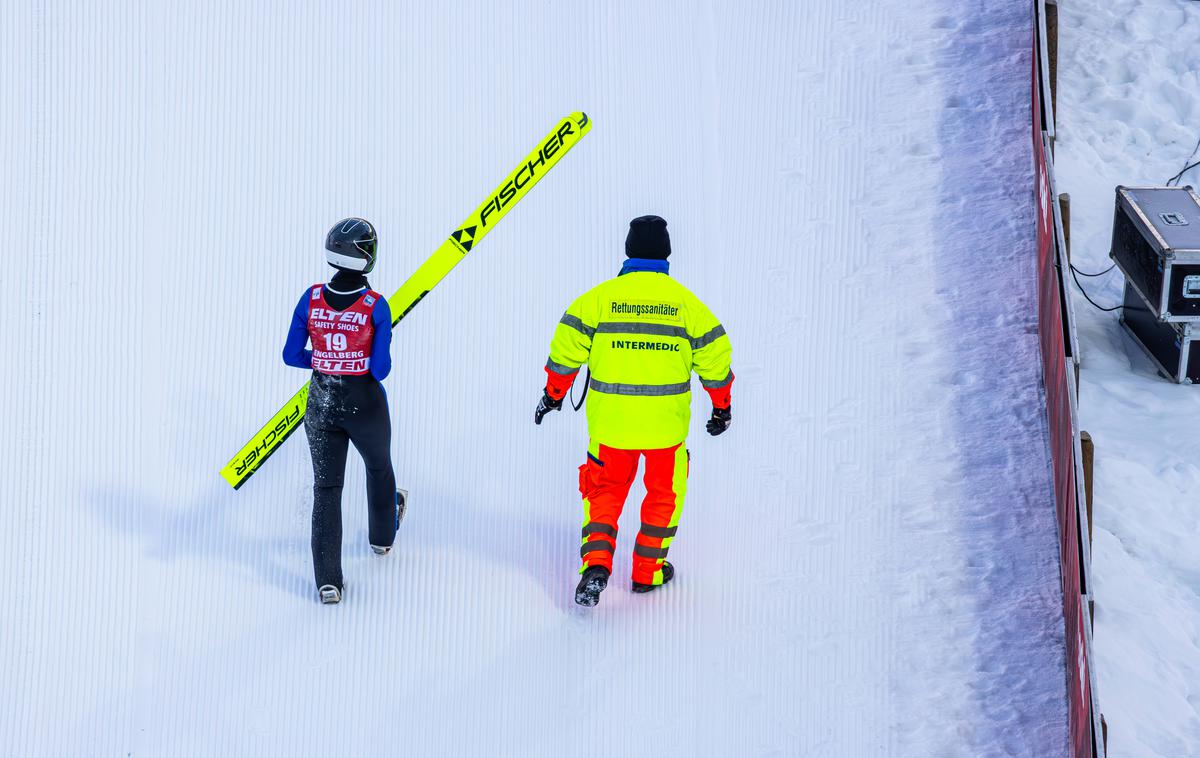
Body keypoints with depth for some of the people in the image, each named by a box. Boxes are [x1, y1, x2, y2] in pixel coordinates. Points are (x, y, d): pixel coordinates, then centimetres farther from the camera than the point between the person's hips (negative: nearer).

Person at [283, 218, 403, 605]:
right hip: (365, 404, -2)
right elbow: (380, 369, -17)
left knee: (326, 487, 11)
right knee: (379, 468, 27)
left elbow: (291, 355, -3)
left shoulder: (311, 299, -10)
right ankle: (382, 536, 52)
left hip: (321, 404, 2)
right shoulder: (376, 306, -18)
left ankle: (327, 580, 6)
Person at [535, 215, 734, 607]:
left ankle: (596, 564, -2)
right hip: (666, 423, 0)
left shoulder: (600, 297, -3)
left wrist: (553, 393, 14)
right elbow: (715, 357, 3)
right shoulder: (686, 301, -2)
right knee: (665, 493, 21)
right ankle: (648, 570, 25)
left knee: (605, 491, 17)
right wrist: (722, 406, 17)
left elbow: (566, 349, -1)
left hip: (609, 420, 0)